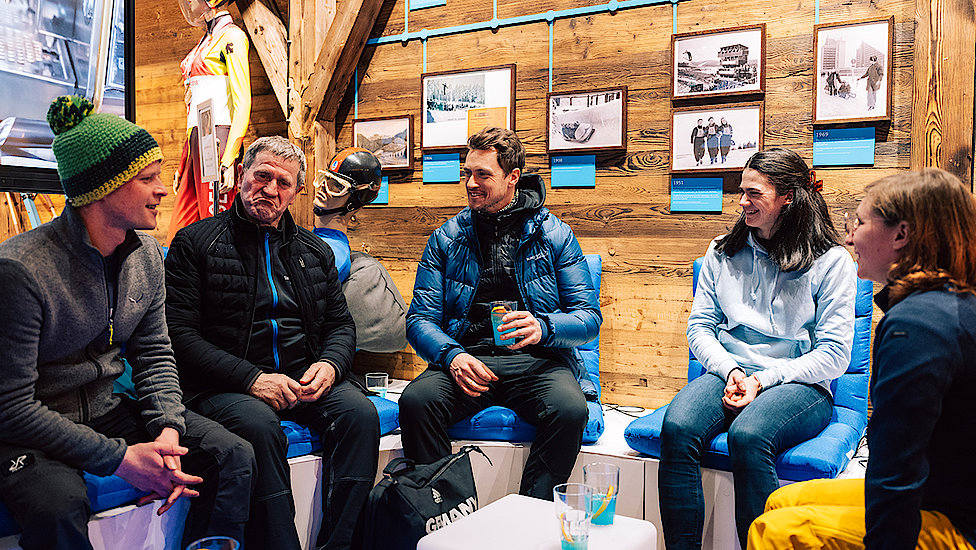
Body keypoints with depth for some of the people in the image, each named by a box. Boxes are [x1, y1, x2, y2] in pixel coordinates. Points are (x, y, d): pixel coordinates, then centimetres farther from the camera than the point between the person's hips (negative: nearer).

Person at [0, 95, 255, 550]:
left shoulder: (146, 255, 0)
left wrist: (167, 428, -12)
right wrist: (119, 457, -24)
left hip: (109, 410, 6)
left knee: (233, 456, -10)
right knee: (60, 505, -37)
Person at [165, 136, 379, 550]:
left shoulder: (315, 251, 18)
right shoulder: (195, 243, 4)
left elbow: (341, 323, 19)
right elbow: (180, 332, -5)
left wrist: (329, 365, -6)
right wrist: (252, 378, -16)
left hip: (305, 376, 4)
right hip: (226, 385, -3)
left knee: (359, 411, -24)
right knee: (258, 424, -35)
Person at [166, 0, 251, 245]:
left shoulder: (232, 36, -3)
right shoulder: (206, 41, 24)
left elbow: (242, 103, -13)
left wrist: (229, 160, -21)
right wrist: (182, 167, 21)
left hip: (217, 140, -9)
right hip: (196, 141, 9)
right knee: (178, 235, 4)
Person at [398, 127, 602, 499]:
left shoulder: (554, 235, 7)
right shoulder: (446, 239, 11)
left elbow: (590, 317, 3)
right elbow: (420, 319, 6)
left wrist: (543, 328, -19)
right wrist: (451, 355, -16)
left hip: (536, 360, -1)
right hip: (467, 357, 1)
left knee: (570, 409, -32)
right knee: (415, 400, -29)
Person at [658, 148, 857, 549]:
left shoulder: (831, 261, 1)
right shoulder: (723, 252, 14)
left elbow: (834, 354, -3)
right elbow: (699, 326, 12)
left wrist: (762, 380, -13)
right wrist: (730, 371, -8)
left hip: (798, 385, -3)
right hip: (726, 374, 3)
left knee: (747, 435, -36)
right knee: (677, 428, -29)